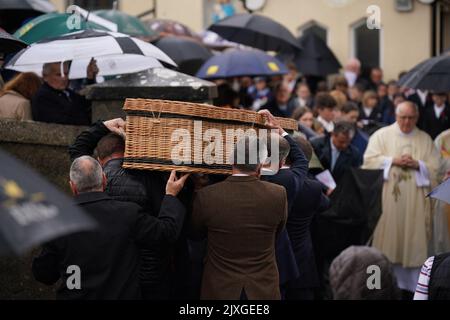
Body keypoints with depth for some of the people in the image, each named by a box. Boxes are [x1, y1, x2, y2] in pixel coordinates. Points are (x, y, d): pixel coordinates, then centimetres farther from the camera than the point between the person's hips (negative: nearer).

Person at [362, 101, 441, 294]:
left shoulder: (425, 139, 10)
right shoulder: (382, 135, 5)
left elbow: (435, 168, 5)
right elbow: (369, 160, -4)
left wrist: (417, 164, -12)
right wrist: (393, 160, -13)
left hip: (415, 201, 2)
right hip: (387, 198, -2)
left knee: (414, 242, 2)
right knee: (387, 240, -1)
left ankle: (411, 284, 8)